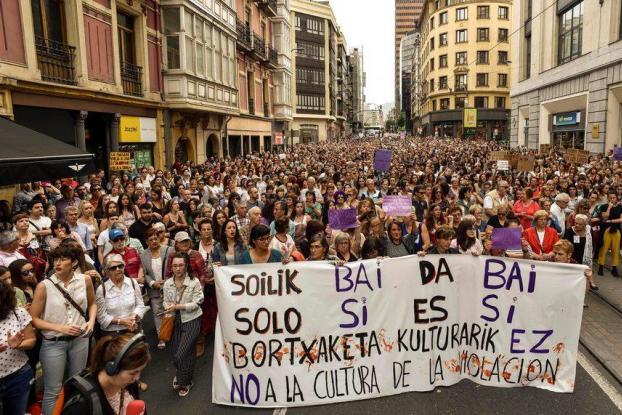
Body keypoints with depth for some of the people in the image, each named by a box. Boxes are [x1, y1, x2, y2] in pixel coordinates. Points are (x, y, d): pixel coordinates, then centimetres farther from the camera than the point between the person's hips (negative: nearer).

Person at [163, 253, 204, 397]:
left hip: (191, 321, -4)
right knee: (175, 353, 14)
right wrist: (169, 308, -19)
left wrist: (177, 306, -23)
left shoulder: (194, 282, -14)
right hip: (175, 321, 5)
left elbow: (196, 304, -14)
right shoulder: (167, 283, -1)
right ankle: (181, 377, 43)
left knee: (181, 355, -7)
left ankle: (183, 382, 19)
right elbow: (166, 302, 4)